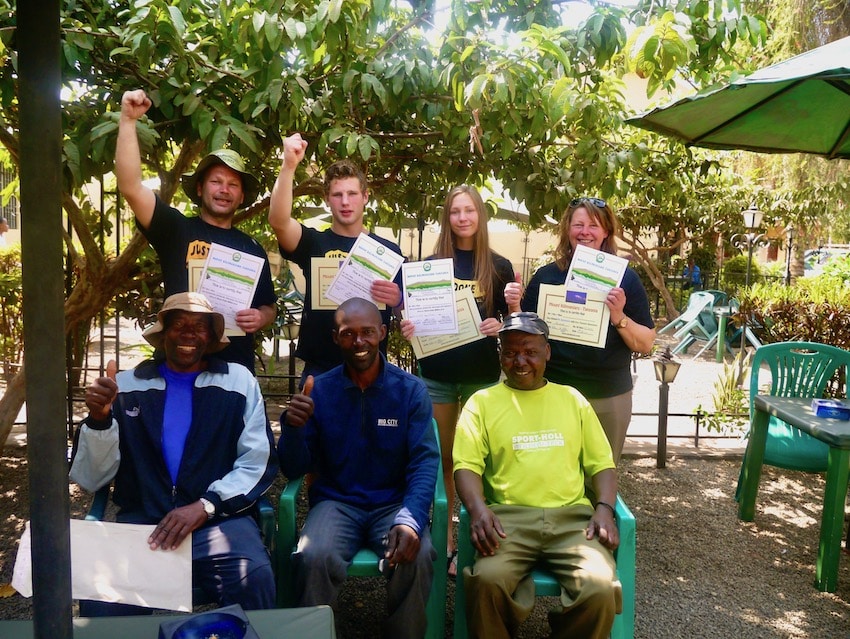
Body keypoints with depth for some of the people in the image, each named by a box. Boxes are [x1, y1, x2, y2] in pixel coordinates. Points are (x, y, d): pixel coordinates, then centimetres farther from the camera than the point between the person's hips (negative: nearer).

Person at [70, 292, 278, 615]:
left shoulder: (239, 381, 7)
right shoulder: (127, 386, 9)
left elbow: (258, 462, 1)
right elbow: (91, 479, 8)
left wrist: (205, 506, -13)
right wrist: (99, 418, -11)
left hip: (220, 519, -1)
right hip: (140, 522, 1)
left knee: (255, 579, -29)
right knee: (99, 595, -26)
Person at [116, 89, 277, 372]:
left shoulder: (252, 249, 10)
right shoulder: (177, 229, 1)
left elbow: (269, 306, 17)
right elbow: (130, 187, -12)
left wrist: (260, 318, -6)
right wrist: (128, 120, -17)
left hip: (236, 368, 3)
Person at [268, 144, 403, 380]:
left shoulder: (389, 250, 6)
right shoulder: (314, 242, 2)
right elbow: (278, 221, -18)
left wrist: (397, 299, -15)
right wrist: (289, 166, -29)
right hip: (319, 369, -1)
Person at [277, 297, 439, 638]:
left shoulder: (411, 389, -2)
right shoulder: (319, 390, 0)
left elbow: (424, 461, -9)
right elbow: (294, 469, 1)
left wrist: (411, 519, -28)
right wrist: (293, 427, -21)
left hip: (394, 503, 0)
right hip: (336, 502, 0)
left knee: (417, 556, -30)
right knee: (313, 557, -30)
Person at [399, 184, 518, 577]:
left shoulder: (499, 267, 3)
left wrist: (502, 325, -15)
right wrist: (408, 328, -13)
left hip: (483, 375, 0)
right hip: (437, 374, 1)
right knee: (443, 460, 9)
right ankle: (444, 541, 21)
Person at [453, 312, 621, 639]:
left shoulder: (572, 399, 18)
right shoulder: (482, 401, 11)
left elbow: (601, 463, 16)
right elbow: (466, 464, 2)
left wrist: (605, 508, -3)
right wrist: (478, 508, -18)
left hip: (572, 516, 2)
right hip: (508, 516, -2)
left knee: (601, 588, -25)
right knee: (487, 580, -32)